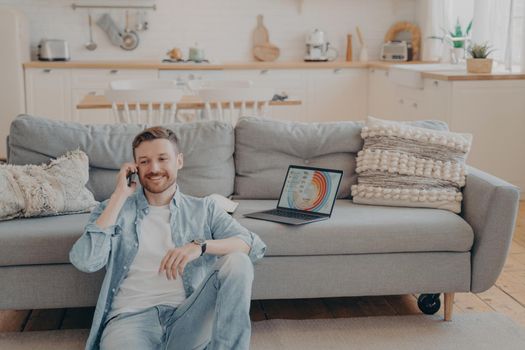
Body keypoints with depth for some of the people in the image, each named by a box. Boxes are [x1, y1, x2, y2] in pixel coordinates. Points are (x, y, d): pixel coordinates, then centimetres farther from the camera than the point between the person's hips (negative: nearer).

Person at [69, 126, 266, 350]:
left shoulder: (203, 209, 15)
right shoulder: (114, 209, 14)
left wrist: (201, 245, -17)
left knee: (237, 261, -22)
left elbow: (254, 245, 0)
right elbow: (85, 261, -4)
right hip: (131, 317, -2)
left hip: (187, 317, 3)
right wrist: (119, 195, -2)